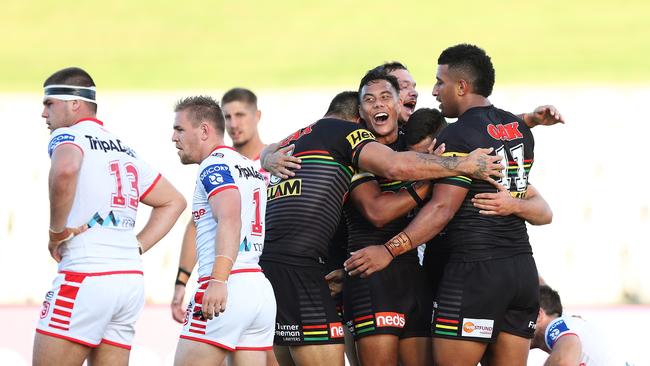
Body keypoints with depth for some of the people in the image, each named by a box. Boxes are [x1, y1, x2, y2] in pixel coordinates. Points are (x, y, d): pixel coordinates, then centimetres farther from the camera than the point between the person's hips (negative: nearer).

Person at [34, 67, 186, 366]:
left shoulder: (67, 136, -3)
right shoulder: (123, 149, 22)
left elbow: (65, 170, -28)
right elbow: (173, 201, 29)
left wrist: (56, 230, -16)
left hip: (85, 277, -8)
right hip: (131, 279, 8)